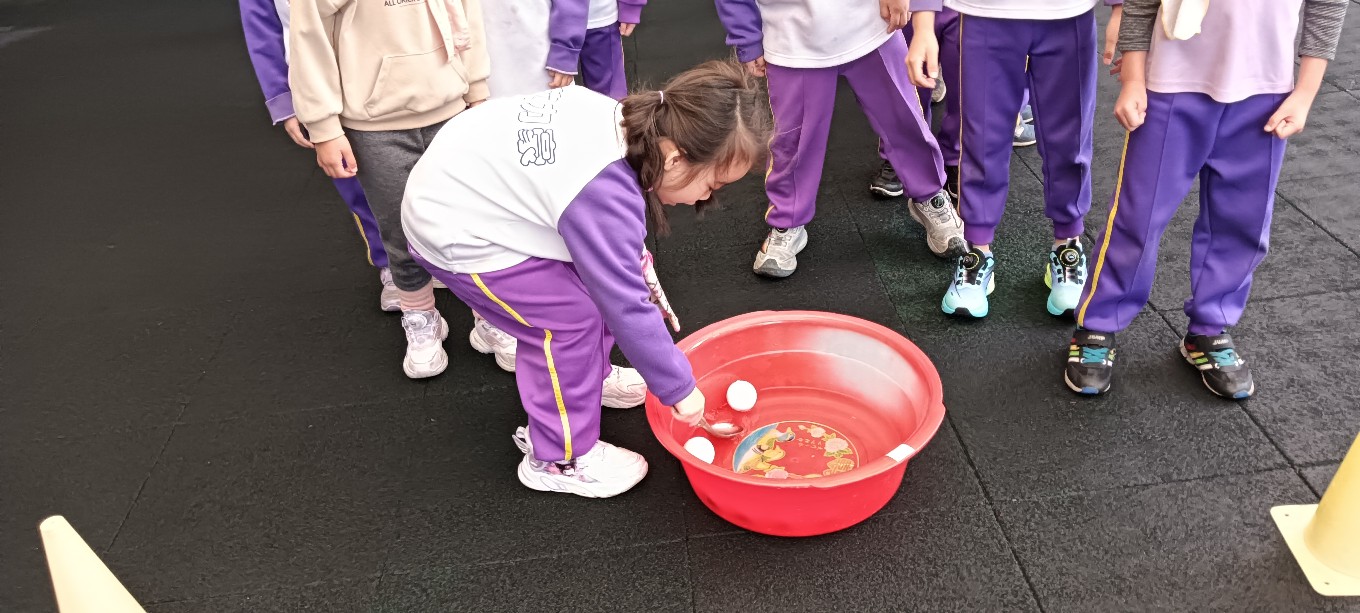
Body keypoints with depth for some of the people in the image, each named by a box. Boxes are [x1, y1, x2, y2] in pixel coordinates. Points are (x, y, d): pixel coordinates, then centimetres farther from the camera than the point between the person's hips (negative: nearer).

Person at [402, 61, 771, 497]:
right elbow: (626, 306, -27)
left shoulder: (625, 118, -9)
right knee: (572, 316, -11)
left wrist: (630, 256, 6)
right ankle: (559, 459, 7)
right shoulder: (605, 195, -35)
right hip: (454, 231, -9)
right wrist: (678, 387, -15)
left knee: (598, 282, 11)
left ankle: (583, 380, 35)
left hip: (465, 185, 9)